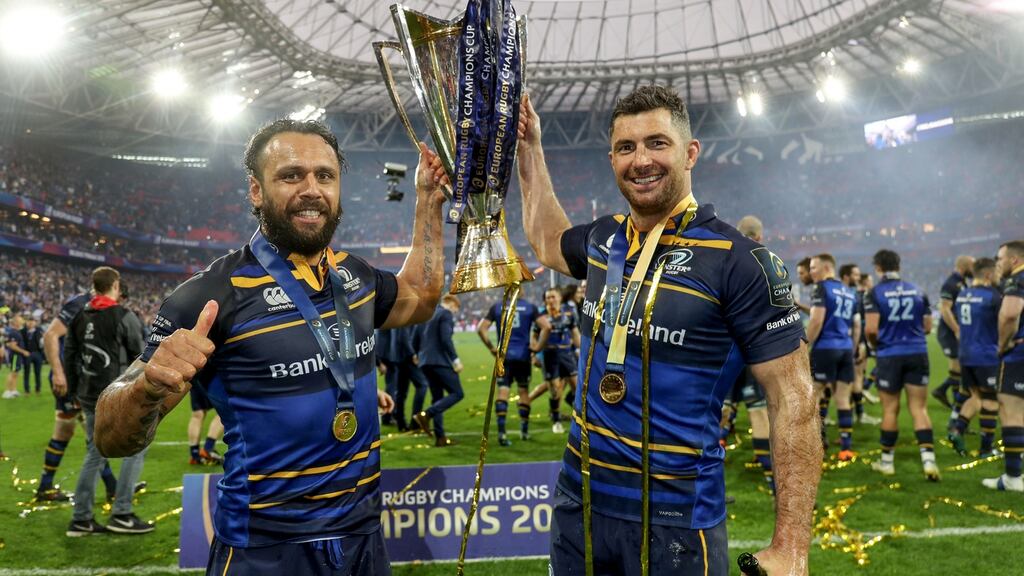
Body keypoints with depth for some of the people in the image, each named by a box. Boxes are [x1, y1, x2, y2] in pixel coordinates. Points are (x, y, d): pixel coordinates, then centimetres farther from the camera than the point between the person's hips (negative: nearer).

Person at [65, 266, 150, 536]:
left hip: (89, 397, 7)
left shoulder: (79, 318, 9)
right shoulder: (124, 317, -10)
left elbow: (70, 356, 13)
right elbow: (141, 357, -7)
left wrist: (76, 391, 21)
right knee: (135, 448, 4)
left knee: (95, 454, 15)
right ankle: (121, 514, 2)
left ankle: (81, 519, 17)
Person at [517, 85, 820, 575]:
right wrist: (530, 147, 21)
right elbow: (549, 241, 25)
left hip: (676, 518, -5)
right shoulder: (604, 239, 2)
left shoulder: (738, 260, -15)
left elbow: (793, 400, -14)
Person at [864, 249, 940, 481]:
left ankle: (887, 461, 20)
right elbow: (927, 327, 9)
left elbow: (871, 328, -14)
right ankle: (929, 459, -4)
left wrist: (875, 344, 7)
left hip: (890, 355, -3)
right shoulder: (918, 291, 6)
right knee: (919, 408, 6)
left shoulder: (875, 293, -7)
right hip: (917, 353, 3)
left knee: (890, 410, 9)